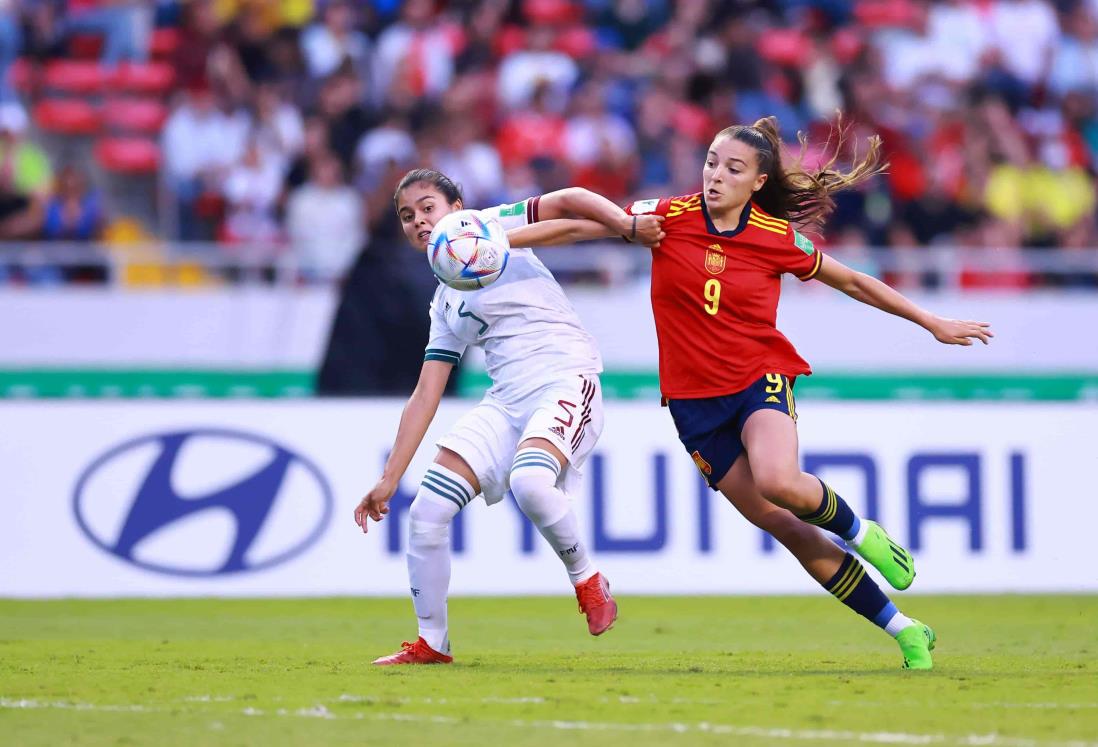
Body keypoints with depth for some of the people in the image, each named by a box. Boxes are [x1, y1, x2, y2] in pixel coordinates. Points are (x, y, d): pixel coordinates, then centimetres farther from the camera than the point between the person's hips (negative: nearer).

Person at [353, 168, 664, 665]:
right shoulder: (445, 304, 21)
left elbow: (569, 200, -8)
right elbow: (425, 397, 19)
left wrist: (628, 226, -26)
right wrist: (388, 480, 14)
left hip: (566, 380, -7)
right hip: (507, 400, 7)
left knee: (529, 480, -36)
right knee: (427, 511, -4)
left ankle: (588, 580, -10)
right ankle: (431, 643, 11)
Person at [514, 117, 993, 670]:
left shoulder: (779, 238, -5)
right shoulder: (671, 216, -5)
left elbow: (852, 282, 9)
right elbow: (579, 225, -2)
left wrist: (933, 324, 13)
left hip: (761, 378, -2)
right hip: (694, 399, 2)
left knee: (779, 483, -33)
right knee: (782, 524, -4)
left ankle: (858, 532, 1)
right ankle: (905, 632, 5)